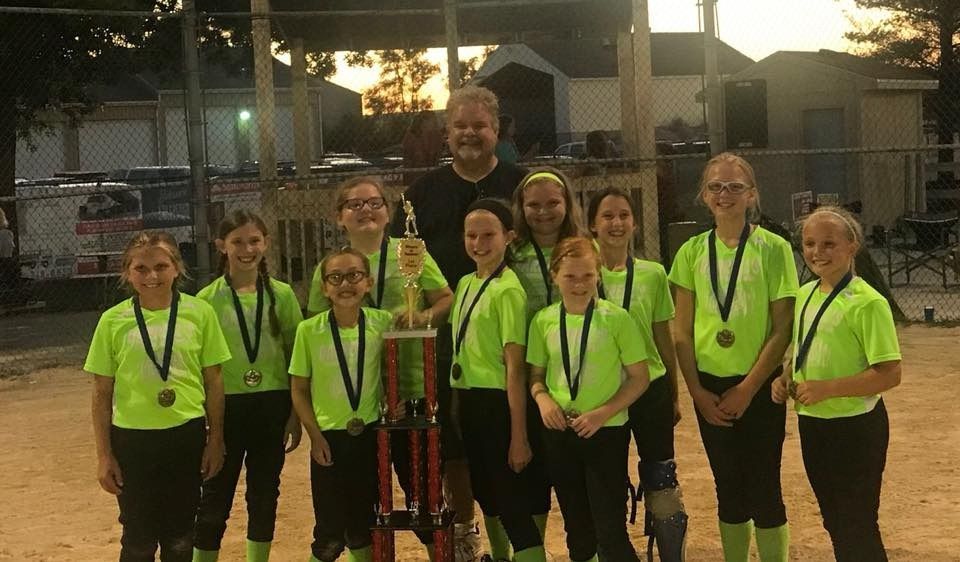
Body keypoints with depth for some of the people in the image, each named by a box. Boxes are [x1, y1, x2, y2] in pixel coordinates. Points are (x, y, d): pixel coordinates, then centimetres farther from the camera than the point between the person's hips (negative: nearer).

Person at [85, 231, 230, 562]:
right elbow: (102, 393, 1)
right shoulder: (113, 320, -4)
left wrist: (216, 440, 3)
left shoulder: (200, 313, -4)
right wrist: (104, 454, -1)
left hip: (186, 435, 1)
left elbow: (213, 381, 3)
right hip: (132, 438, -1)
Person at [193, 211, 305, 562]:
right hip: (226, 405, -2)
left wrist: (296, 413, 3)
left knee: (264, 494, 11)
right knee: (216, 497, 4)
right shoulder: (208, 299, -5)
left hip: (273, 405, 2)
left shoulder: (281, 294, 1)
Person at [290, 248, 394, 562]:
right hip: (329, 438, -1)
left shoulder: (382, 323, -7)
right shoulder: (309, 330, -11)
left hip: (370, 435, 2)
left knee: (363, 524, 14)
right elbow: (299, 389, -2)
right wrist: (315, 435, -7)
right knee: (330, 534, 3)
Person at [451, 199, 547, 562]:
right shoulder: (465, 284, 9)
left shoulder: (507, 290, -15)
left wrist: (519, 436, -19)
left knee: (511, 500, -7)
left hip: (498, 404, -9)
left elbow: (515, 367, -18)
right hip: (469, 402, 9)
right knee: (484, 490, 23)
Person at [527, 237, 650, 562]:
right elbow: (536, 374, 12)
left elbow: (639, 377, -5)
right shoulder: (544, 321, 1)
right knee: (577, 529, 16)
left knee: (611, 532, -5)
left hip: (607, 432, -4)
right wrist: (542, 398, -10)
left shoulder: (616, 318, -10)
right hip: (559, 434, 4)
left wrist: (603, 413, -16)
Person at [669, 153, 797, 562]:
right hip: (709, 387, 3)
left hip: (758, 386, -3)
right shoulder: (692, 252, 3)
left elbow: (783, 329, -9)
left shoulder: (773, 248, -7)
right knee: (729, 487, 12)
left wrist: (746, 390, -12)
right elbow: (682, 332, 4)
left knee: (762, 488, -1)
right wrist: (698, 391, -5)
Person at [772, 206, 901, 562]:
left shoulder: (866, 303, -17)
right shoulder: (804, 295, 6)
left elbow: (889, 374, -20)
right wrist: (786, 380, 0)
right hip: (811, 423, 7)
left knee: (857, 529, 2)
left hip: (855, 426, -7)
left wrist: (826, 388, -24)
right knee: (834, 522, 19)